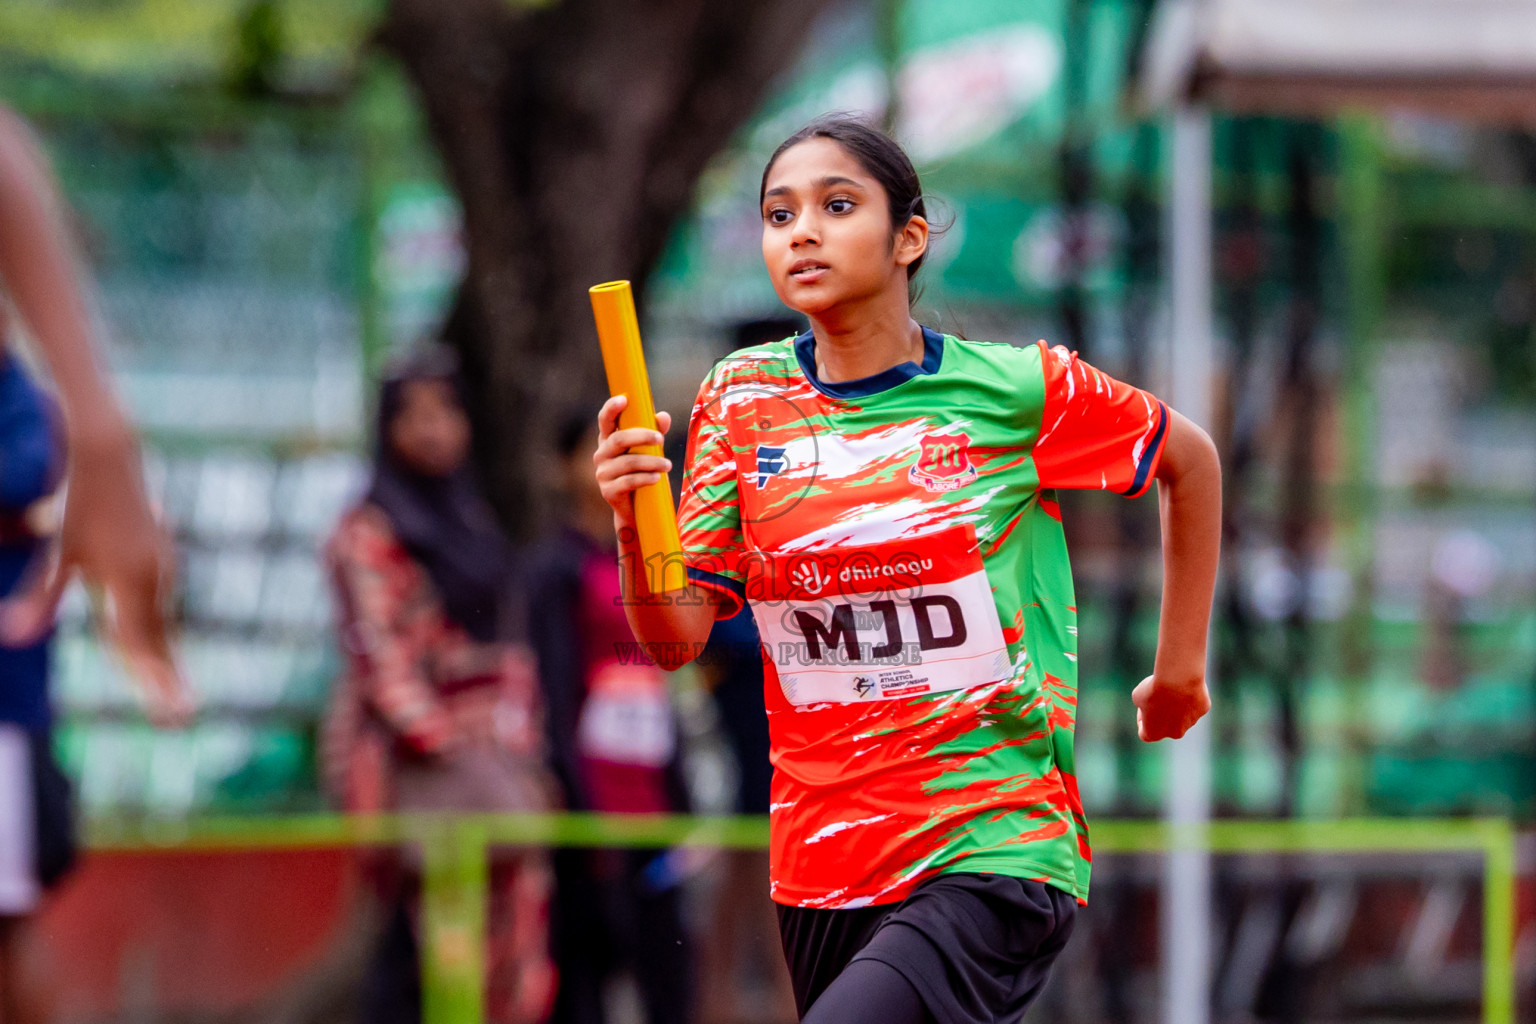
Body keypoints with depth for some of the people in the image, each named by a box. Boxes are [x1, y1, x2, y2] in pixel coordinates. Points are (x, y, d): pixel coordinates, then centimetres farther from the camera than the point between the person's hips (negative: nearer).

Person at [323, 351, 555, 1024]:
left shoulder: (471, 524, 19)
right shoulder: (368, 533, -3)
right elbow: (379, 656, -10)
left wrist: (523, 751, 10)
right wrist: (441, 746, -16)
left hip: (490, 752, 7)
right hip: (413, 761, -7)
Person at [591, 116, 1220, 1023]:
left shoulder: (1017, 388, -5)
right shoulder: (744, 398, 3)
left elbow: (1190, 458, 13)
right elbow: (676, 640, 0)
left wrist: (1180, 666, 16)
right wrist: (635, 527, -19)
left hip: (996, 853, -5)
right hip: (821, 866, 5)